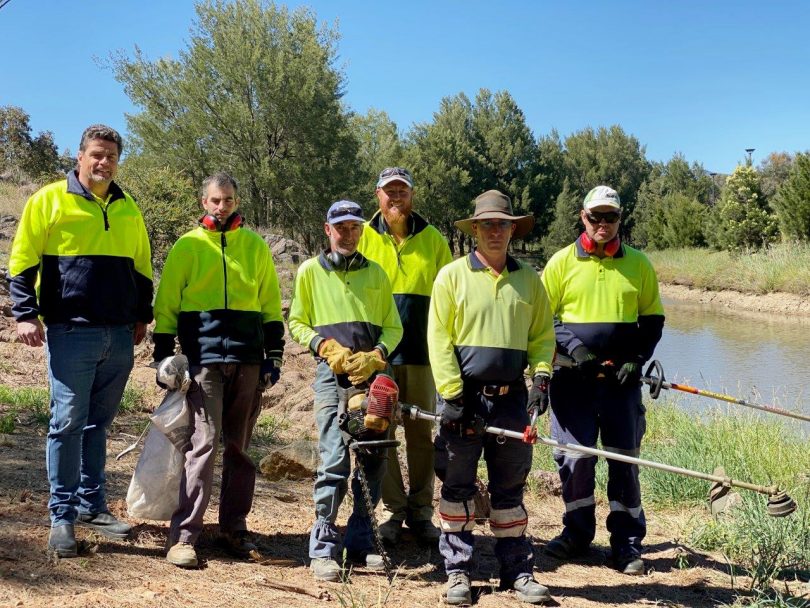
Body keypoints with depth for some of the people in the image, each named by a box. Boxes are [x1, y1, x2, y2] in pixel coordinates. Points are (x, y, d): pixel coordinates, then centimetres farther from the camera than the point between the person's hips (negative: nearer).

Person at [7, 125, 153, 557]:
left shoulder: (128, 209, 15)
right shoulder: (50, 199, 0)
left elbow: (142, 267, 22)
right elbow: (22, 261, -2)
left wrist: (142, 316, 18)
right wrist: (25, 314, -11)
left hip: (119, 336, 5)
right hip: (71, 332, -4)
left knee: (98, 423, 12)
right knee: (68, 421, -4)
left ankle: (92, 505, 20)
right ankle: (62, 515, 4)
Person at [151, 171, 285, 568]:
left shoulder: (255, 246, 12)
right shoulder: (187, 246, 7)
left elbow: (271, 303, 15)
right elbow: (166, 305, 7)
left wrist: (274, 353, 9)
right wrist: (163, 356, 0)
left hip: (248, 360, 3)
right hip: (203, 359, -3)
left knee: (239, 447, 7)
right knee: (203, 443, -11)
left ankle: (234, 528, 16)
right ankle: (183, 535, -8)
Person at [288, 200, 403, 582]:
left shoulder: (375, 274, 16)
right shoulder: (310, 271, 10)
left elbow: (393, 327, 14)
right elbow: (297, 323, 10)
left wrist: (376, 355, -6)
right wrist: (326, 346, -8)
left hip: (373, 373, 3)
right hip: (333, 373, -3)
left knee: (374, 459, 3)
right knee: (334, 459, -13)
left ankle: (359, 543, 13)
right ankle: (324, 548, -6)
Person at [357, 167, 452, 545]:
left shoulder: (433, 240, 9)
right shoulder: (363, 238, 6)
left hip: (421, 352, 1)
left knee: (421, 433, 6)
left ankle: (420, 511, 17)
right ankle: (392, 510, 12)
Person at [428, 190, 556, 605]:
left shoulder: (528, 279, 11)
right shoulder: (452, 276, 1)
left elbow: (542, 334, 14)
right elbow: (439, 339, -4)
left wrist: (541, 376, -2)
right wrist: (451, 395, -10)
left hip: (511, 397, 3)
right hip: (464, 398, -2)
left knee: (510, 488, 9)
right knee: (457, 487, 3)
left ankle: (517, 571, 16)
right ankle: (457, 571, 13)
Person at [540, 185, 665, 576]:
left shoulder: (638, 264, 8)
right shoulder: (563, 261, 3)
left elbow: (652, 319, 12)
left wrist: (636, 360, -2)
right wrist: (572, 347, -10)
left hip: (622, 379, 1)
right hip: (573, 378, -1)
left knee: (625, 458, 4)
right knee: (575, 455, 2)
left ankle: (627, 542, 13)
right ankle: (577, 532, 19)